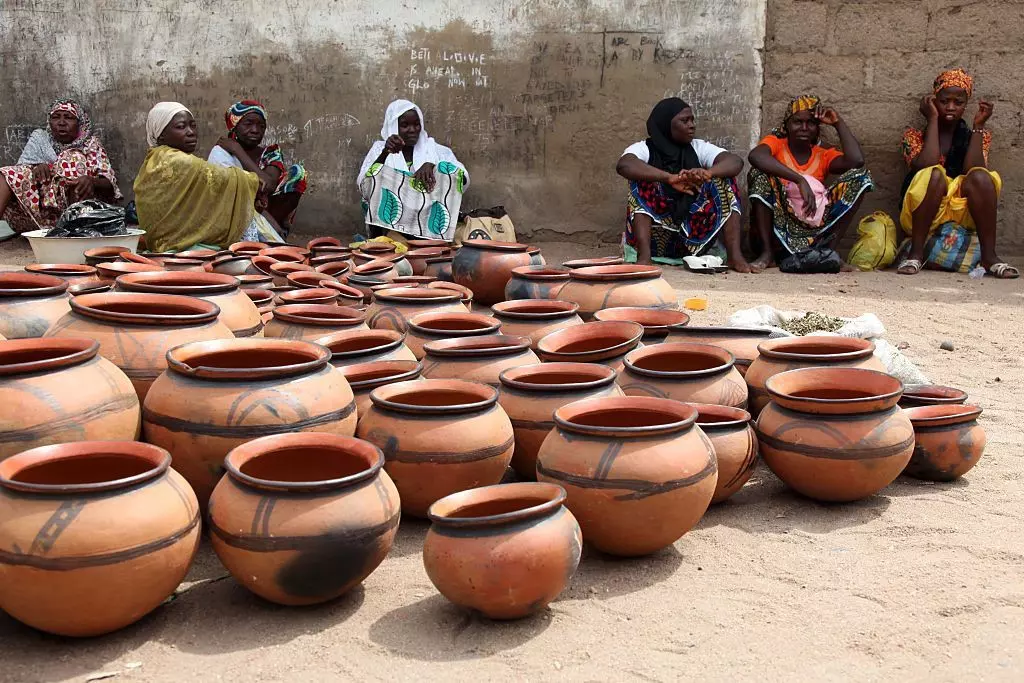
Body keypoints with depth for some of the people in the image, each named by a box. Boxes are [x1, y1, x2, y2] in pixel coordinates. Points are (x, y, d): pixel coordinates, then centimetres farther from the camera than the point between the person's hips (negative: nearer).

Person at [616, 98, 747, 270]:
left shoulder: (699, 148, 6)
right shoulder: (644, 149, -3)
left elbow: (736, 162, -11)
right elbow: (623, 165, -27)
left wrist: (708, 173, -34)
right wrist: (669, 178, -39)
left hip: (695, 235, 3)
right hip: (655, 234, -2)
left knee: (724, 179, -12)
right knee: (643, 180, -22)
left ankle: (734, 254, -23)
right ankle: (644, 255, -38)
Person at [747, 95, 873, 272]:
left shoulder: (824, 156, 10)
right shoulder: (776, 143, 0)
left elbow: (857, 161, -13)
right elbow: (755, 156, -27)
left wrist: (838, 123, -3)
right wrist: (800, 180, -33)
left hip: (813, 233, 3)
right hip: (777, 229, -3)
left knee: (859, 176, -6)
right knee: (760, 172, -24)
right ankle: (767, 252, -18)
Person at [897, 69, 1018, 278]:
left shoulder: (975, 136, 11)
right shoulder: (915, 135, 6)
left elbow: (973, 172, -10)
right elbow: (927, 167, -16)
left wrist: (978, 126, -8)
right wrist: (933, 119, -9)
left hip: (964, 215, 2)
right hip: (921, 218, -2)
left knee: (980, 177, -27)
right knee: (934, 175, -31)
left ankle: (989, 257, -27)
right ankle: (916, 254, -28)